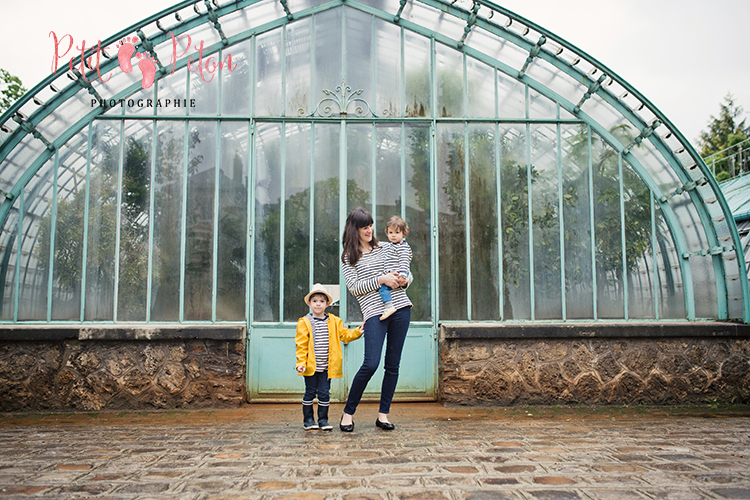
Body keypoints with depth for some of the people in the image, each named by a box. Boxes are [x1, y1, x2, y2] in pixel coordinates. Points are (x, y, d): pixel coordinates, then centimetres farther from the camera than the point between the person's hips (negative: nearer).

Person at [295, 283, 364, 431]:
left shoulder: (334, 321, 7)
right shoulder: (304, 322, -2)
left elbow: (345, 335, 12)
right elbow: (301, 344, -4)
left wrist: (358, 331, -2)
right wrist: (301, 362, -10)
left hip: (327, 367, 3)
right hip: (311, 366, -2)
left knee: (324, 393, 6)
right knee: (310, 392, 6)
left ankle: (323, 420, 18)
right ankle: (308, 420, 19)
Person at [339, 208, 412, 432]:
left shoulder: (387, 248, 16)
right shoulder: (348, 257, 6)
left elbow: (405, 274, 20)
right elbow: (354, 287, -4)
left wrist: (404, 281, -3)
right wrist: (381, 279, -12)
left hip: (400, 307, 4)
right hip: (374, 312, -4)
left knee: (393, 365, 4)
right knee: (371, 364, -14)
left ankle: (383, 414, 14)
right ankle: (348, 412, 2)